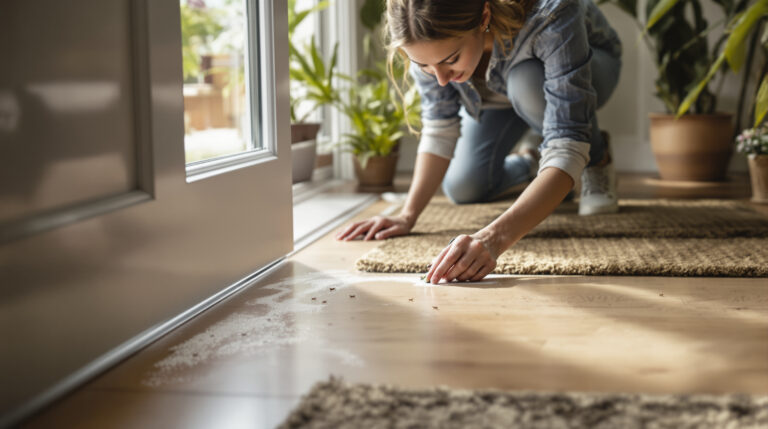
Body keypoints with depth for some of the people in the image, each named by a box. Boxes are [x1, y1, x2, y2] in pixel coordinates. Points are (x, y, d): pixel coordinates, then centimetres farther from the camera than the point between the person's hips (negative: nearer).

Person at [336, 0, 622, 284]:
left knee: (527, 82, -36)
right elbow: (440, 127, -19)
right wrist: (407, 216, -30)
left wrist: (495, 237, -62)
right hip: (499, 90, 4)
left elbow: (567, 146, -49)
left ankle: (596, 162, -6)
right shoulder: (428, 39, -33)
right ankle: (532, 165, 25)